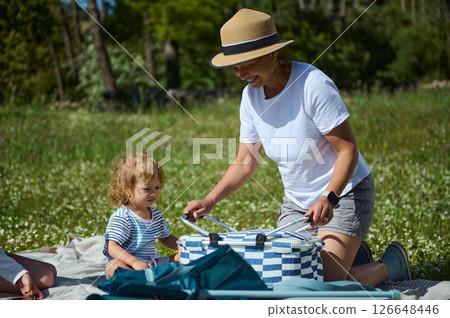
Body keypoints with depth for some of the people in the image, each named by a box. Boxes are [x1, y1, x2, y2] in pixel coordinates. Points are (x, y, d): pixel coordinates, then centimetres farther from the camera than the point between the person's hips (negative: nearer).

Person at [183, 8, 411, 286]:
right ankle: (356, 256, 24)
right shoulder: (251, 96, -3)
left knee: (325, 284, -18)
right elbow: (244, 164, 5)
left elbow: (348, 150, -21)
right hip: (298, 200, 7)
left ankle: (391, 264, 13)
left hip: (344, 193, -7)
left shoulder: (314, 84, -24)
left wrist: (328, 199, -35)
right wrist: (209, 201, -9)